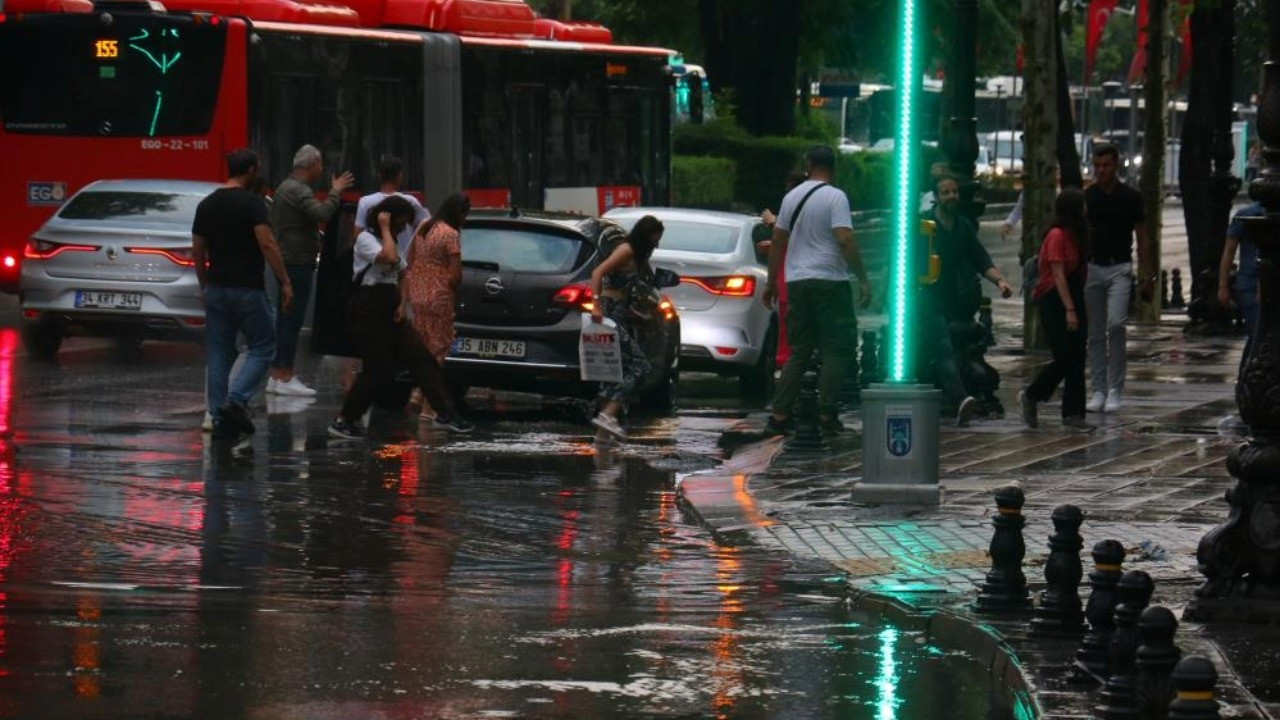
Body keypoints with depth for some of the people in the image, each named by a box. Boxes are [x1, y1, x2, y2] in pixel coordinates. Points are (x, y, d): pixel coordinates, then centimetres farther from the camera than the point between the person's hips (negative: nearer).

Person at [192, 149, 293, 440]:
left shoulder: (207, 205, 7)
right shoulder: (252, 203, -11)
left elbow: (197, 251, 11)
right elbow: (267, 244, -19)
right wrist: (285, 283, -16)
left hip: (216, 288, 6)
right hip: (248, 290, -6)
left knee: (218, 354, 9)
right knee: (262, 347, 6)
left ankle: (219, 417, 6)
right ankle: (236, 399, -12)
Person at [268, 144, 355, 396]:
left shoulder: (285, 187, 18)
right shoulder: (300, 191, -15)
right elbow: (322, 214, -31)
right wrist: (336, 191, -18)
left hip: (285, 260, 11)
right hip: (298, 262, -11)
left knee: (284, 319, 12)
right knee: (293, 320, -9)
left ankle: (276, 376, 14)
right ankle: (286, 378, -10)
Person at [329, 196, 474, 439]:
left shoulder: (392, 243, 16)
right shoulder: (366, 239, -11)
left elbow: (401, 274, 22)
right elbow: (389, 258, -29)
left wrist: (401, 304, 6)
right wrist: (385, 229, -17)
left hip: (390, 312, 9)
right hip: (368, 313, -9)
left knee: (422, 359, 0)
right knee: (378, 371, -9)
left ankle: (445, 414, 0)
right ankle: (343, 421, 3)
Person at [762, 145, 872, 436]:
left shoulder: (792, 197, 10)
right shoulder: (835, 197, -8)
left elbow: (777, 242, 14)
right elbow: (845, 239, -17)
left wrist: (772, 283, 22)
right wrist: (863, 279, -13)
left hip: (797, 282, 6)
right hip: (830, 281, -6)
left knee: (799, 351, 11)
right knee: (837, 350, 1)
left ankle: (780, 415, 3)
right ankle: (826, 414, -6)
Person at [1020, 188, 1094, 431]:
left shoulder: (1076, 235, 12)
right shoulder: (1057, 236, -14)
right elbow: (1058, 275, -18)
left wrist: (1080, 308, 13)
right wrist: (1069, 310, -21)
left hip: (1073, 299, 9)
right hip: (1055, 301, -9)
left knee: (1077, 360, 4)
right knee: (1065, 358, -10)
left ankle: (1073, 414, 5)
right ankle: (1030, 396, 10)